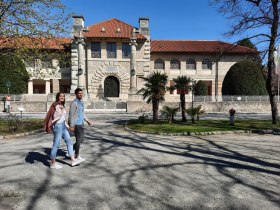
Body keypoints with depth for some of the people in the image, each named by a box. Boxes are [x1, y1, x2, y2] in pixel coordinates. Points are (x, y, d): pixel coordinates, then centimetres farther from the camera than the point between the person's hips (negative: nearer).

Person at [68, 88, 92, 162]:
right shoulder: (74, 103, -15)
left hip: (81, 124, 9)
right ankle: (77, 156, 16)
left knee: (82, 139, 16)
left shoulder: (81, 102, 12)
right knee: (79, 140, 1)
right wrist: (71, 126, -21)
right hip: (76, 124, -9)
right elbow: (71, 115, -18)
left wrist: (87, 120, 19)